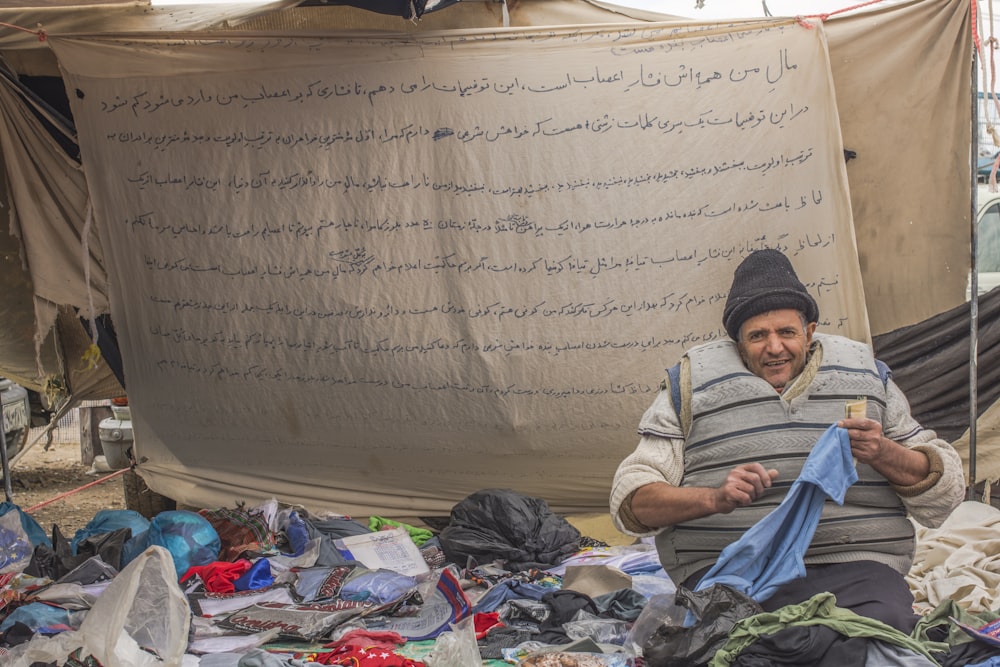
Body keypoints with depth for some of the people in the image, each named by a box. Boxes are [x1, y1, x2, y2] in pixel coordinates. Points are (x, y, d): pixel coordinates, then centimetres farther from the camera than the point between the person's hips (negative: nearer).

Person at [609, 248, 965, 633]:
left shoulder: (865, 374, 18)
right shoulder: (694, 383, 12)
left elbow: (946, 489, 17)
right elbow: (630, 499, 4)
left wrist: (884, 454, -5)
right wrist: (714, 498, -14)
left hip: (853, 562, 2)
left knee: (885, 624, -32)